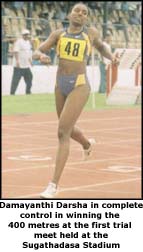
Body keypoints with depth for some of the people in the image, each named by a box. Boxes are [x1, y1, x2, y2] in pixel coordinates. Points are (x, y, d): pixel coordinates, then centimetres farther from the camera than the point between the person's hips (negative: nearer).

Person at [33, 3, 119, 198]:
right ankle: (87, 143, 62)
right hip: (61, 86, 5)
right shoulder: (58, 34, 6)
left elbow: (100, 46, 24)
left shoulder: (91, 32, 3)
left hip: (80, 86, -5)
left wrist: (111, 57, 6)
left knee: (63, 133, -15)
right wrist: (41, 56, -22)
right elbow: (36, 53, 1)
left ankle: (54, 185, -12)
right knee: (68, 129, 24)